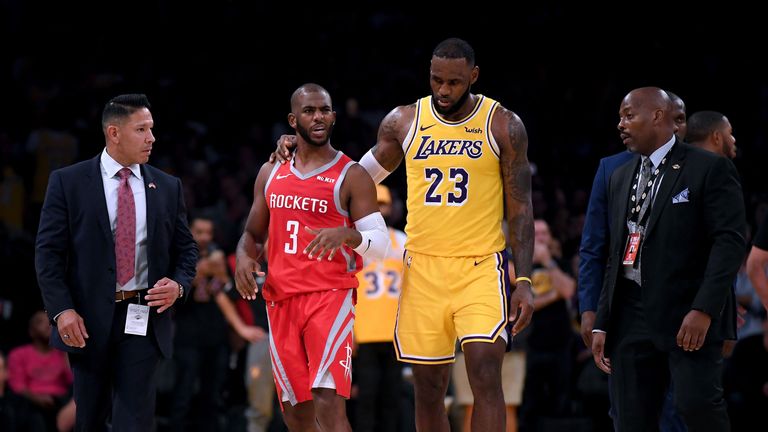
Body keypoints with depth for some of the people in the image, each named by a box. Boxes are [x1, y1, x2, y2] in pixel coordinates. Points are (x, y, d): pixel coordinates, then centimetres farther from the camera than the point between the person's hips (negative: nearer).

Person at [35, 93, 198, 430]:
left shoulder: (167, 187, 8)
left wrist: (178, 283, -7)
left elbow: (186, 248, 14)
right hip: (88, 320, -1)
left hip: (143, 320, 1)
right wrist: (62, 310, -14)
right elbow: (48, 251, -4)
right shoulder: (68, 182, -1)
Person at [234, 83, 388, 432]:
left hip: (331, 296, -5)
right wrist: (244, 256, -2)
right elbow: (253, 234, 22)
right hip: (281, 298, 5)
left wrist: (347, 235, -25)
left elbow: (381, 244, -4)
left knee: (329, 403, -19)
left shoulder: (351, 176, -1)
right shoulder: (271, 173, 13)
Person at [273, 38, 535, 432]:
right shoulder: (403, 122, 6)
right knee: (428, 387, 5)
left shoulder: (503, 126, 0)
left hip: (480, 266, -3)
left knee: (485, 374, -17)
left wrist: (524, 280, -5)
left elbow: (520, 208, 2)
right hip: (423, 266, 3)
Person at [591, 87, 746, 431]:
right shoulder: (621, 177, 19)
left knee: (695, 403, -23)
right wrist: (602, 324, 14)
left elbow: (729, 241, -10)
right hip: (631, 316, 6)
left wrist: (704, 310, -20)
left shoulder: (710, 169, -2)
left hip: (686, 316, -6)